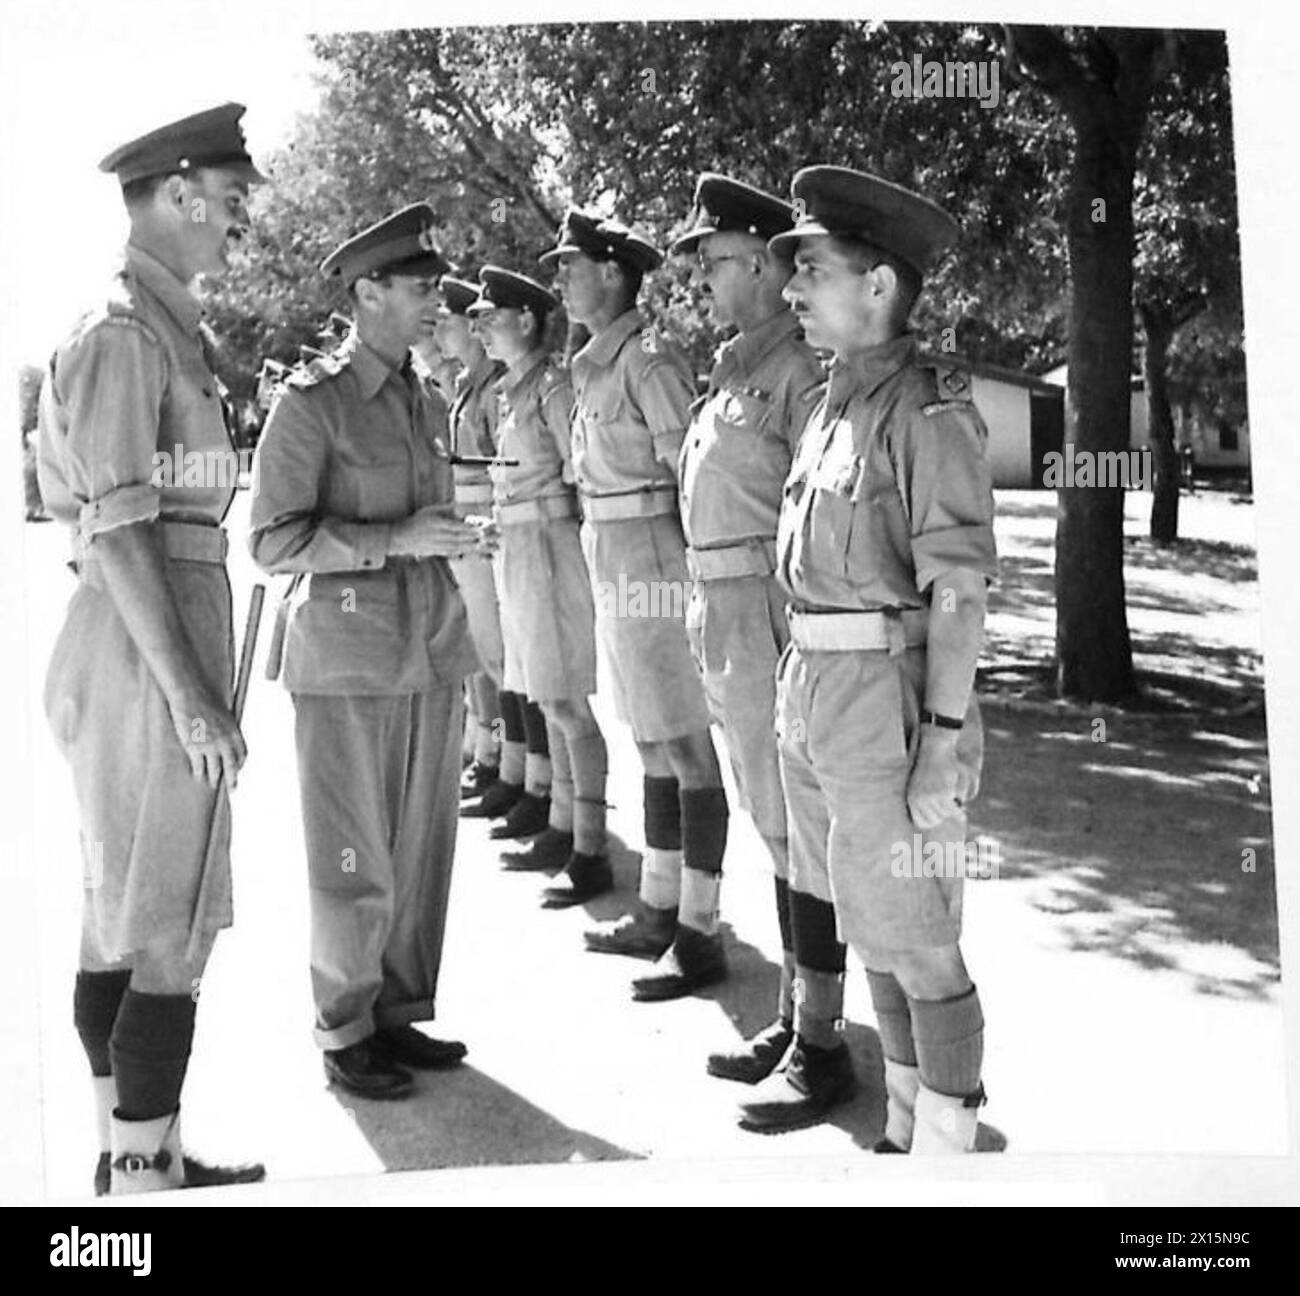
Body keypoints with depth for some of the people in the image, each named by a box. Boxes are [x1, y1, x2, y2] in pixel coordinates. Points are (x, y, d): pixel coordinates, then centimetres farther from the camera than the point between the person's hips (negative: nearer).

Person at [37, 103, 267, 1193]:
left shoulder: (169, 329, 16)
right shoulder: (123, 334, -13)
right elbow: (118, 530, -18)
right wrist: (189, 696, -20)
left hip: (159, 647, 10)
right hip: (147, 653, -10)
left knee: (122, 919, 14)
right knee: (169, 930, -5)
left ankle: (129, 1157, 26)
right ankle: (143, 1175, 4)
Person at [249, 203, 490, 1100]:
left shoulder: (431, 405, 13)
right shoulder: (312, 401, -7)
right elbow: (273, 541, -12)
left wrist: (460, 542, 6)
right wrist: (397, 540, -18)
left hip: (433, 658, 6)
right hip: (348, 663, -6)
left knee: (424, 848, 10)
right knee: (356, 859, 2)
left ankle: (403, 1011, 25)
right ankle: (346, 1032, 16)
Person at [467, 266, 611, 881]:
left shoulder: (553, 386, -12)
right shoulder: (512, 389, 14)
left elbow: (580, 475, -13)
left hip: (550, 545, -9)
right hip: (518, 548, 9)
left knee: (566, 699, -6)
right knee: (549, 698, 13)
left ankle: (590, 846, 0)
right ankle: (562, 827, 23)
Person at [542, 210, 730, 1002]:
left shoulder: (650, 360, -13)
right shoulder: (597, 365, 14)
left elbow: (692, 473, -15)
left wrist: (693, 579, -15)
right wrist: (606, 570, 17)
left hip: (655, 564, -9)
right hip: (613, 567, 10)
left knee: (686, 748, -3)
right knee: (654, 745, 15)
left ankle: (700, 935, 4)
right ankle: (659, 911, 25)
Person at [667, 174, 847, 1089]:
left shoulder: (803, 371, -14)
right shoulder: (733, 370, 16)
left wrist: (797, 636, -22)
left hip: (775, 624, -10)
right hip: (727, 620, 10)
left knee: (797, 829, -2)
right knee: (775, 822, 17)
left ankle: (816, 1031, 9)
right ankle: (800, 999, 29)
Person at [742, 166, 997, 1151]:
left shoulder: (928, 412, -12)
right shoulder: (835, 404, 13)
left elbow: (960, 588, -16)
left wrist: (944, 742, -20)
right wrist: (801, 698, 15)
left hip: (892, 697, -8)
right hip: (815, 693, 9)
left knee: (916, 944, 1)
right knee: (871, 928, 16)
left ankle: (947, 1146, 17)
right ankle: (904, 1130, 30)